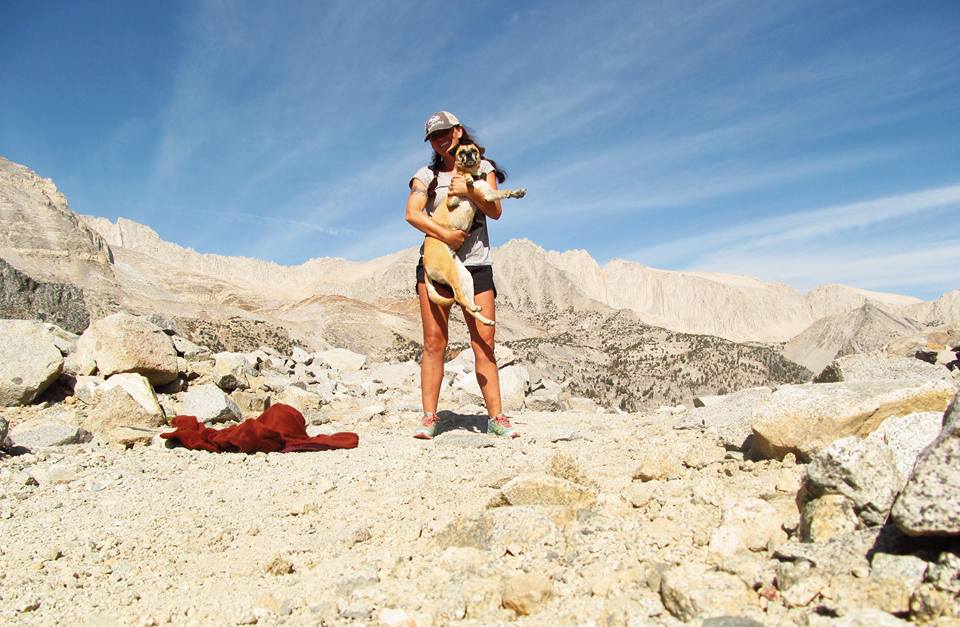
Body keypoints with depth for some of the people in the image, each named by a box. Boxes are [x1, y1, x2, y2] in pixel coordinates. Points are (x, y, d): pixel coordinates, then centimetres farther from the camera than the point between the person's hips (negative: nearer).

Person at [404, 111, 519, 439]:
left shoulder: (482, 168, 14)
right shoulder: (427, 175, 12)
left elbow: (495, 211, 3)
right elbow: (412, 214, -4)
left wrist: (469, 191, -13)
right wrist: (444, 235, -17)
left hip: (476, 264, 0)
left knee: (484, 343, -4)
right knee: (434, 341, -6)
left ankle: (496, 417, -1)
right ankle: (429, 418, -2)